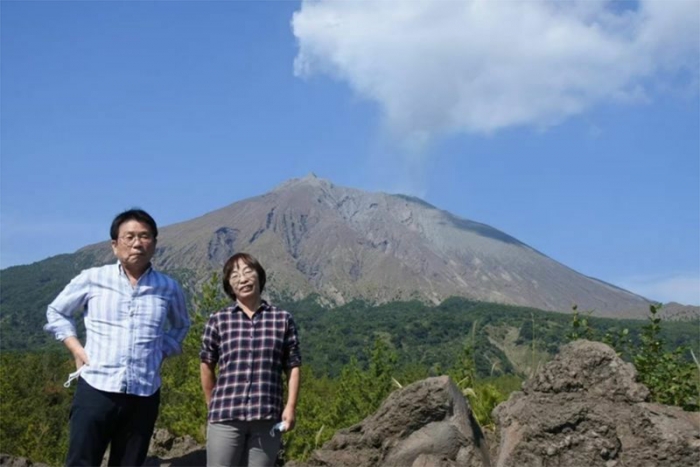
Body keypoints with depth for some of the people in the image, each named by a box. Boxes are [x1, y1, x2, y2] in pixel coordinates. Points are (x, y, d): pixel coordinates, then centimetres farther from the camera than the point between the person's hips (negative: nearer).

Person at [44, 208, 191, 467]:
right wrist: (77, 349, 3)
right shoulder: (92, 279, 1)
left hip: (144, 395, 2)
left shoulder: (168, 288, 5)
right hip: (96, 390, -2)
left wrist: (161, 352, 9)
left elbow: (180, 326, 25)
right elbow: (56, 312, 15)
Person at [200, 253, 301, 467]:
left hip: (268, 418, 1)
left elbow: (293, 367, 6)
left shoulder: (283, 319, 5)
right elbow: (207, 365, 11)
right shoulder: (218, 320, 3)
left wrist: (291, 407, -2)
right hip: (225, 417, -1)